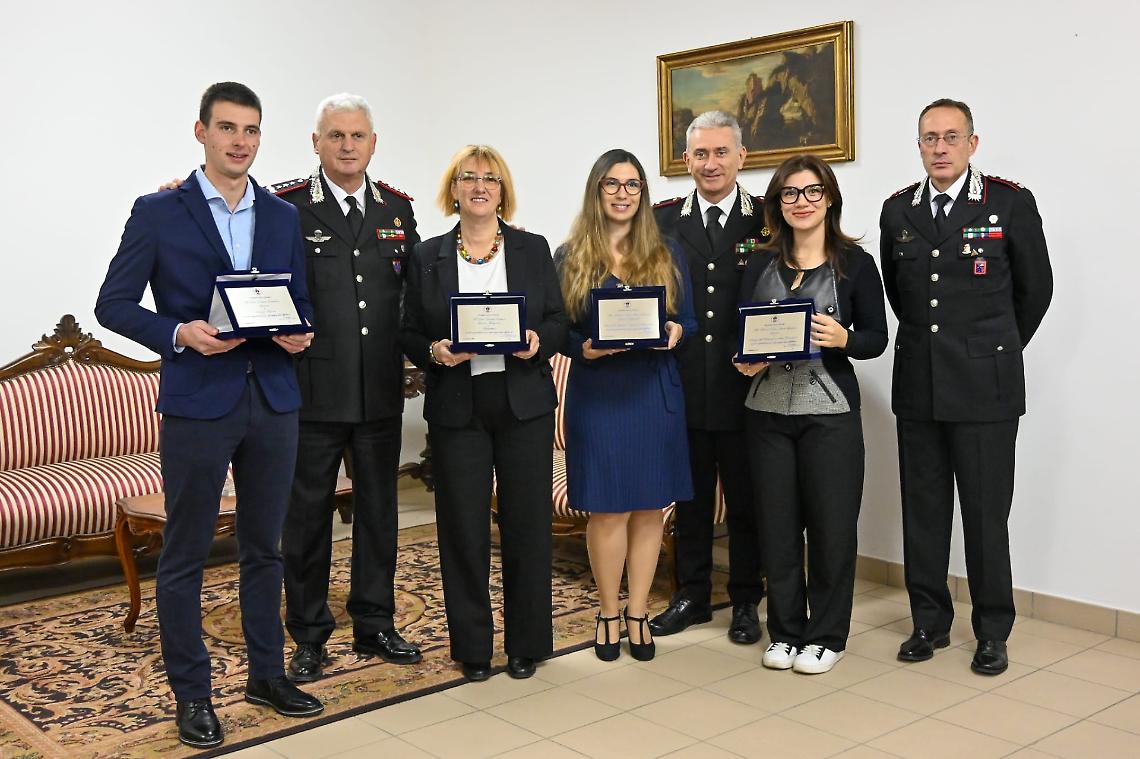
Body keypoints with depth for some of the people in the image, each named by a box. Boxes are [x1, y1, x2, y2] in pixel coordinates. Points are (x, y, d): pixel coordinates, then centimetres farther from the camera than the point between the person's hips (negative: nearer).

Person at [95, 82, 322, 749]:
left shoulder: (284, 217, 11)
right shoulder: (158, 213, -1)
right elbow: (114, 304, -3)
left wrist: (300, 334, -6)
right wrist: (180, 333, -18)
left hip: (274, 401, 4)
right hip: (198, 402, -4)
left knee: (265, 547, 14)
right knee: (185, 556, 4)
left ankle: (268, 673, 28)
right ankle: (192, 693, 17)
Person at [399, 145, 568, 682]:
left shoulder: (533, 250, 8)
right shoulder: (427, 257, 7)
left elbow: (560, 320, 6)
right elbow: (408, 334, 6)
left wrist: (538, 341, -14)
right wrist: (434, 351, -14)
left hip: (523, 405, 0)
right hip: (457, 409, 0)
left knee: (527, 525, 5)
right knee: (463, 529, 3)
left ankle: (526, 642, 20)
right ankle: (471, 646, 18)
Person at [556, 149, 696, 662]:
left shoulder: (667, 255, 8)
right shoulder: (569, 258, 3)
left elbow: (689, 322, 8)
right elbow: (558, 331, 2)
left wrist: (675, 331, -14)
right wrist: (584, 348, -18)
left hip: (654, 393, 2)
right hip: (596, 393, -2)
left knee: (649, 507, 5)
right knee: (608, 508, 1)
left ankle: (638, 615, 18)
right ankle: (608, 614, 18)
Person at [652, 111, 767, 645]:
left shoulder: (767, 220, 0)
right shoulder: (663, 221, 6)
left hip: (746, 387, -2)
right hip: (683, 386, 2)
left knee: (746, 501, 9)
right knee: (690, 498, 13)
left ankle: (746, 602, 24)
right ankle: (692, 596, 28)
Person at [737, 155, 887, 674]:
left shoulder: (855, 263, 1)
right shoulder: (760, 265, 10)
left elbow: (877, 338, 2)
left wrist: (843, 338, -18)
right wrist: (746, 360, -9)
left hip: (829, 411, -3)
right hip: (768, 410, 3)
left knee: (831, 524, 3)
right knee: (777, 523, 8)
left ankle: (826, 636, 19)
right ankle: (785, 632, 22)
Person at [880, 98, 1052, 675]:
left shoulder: (1011, 203, -4)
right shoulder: (898, 210, 7)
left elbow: (1036, 288, 6)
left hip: (985, 387, -4)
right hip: (918, 385, 4)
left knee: (986, 513, 2)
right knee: (922, 509, 9)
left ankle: (992, 633, 16)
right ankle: (929, 622, 22)